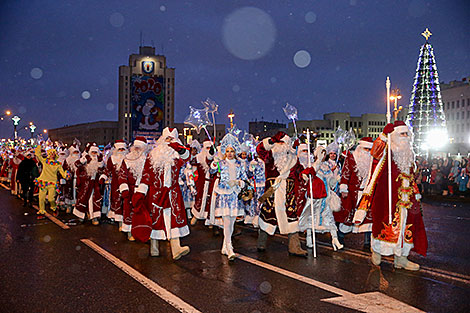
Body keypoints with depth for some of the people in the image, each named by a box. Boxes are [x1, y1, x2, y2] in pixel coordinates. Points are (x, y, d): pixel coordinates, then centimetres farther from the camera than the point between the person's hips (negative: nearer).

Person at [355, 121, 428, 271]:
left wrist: (415, 193, 20)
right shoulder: (387, 151, -4)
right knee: (385, 223, -1)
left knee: (405, 224, 5)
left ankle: (401, 258, 12)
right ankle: (376, 252, 19)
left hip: (405, 196, 7)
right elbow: (375, 152, -28)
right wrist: (384, 134, -34)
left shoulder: (408, 154, 17)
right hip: (387, 195, -7)